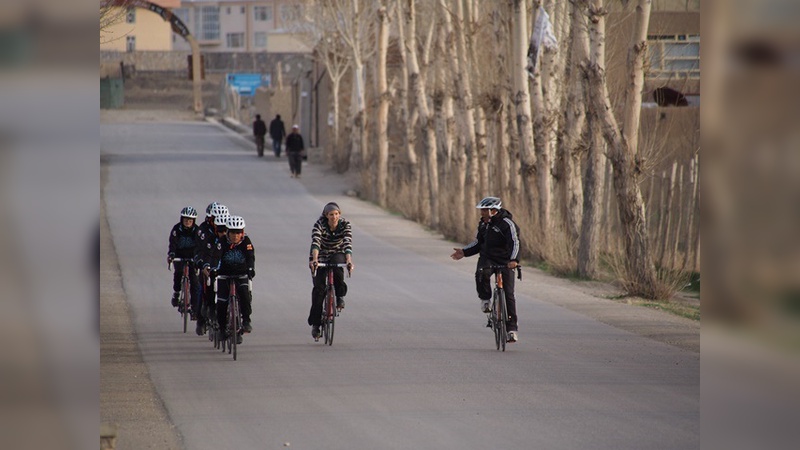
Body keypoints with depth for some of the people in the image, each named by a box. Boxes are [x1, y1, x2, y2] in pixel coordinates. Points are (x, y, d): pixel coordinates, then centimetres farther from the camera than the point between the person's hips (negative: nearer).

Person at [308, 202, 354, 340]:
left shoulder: (345, 224, -17)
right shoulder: (320, 224, -21)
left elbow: (348, 243, -30)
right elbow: (315, 242, -35)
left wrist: (349, 261, -46)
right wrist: (314, 260, -52)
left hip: (337, 255, 1)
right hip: (321, 257, -1)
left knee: (337, 263, -37)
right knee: (319, 287, -14)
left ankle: (340, 296, -16)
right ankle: (315, 324, -5)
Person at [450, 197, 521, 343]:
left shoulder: (507, 224, -15)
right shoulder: (483, 224, 8)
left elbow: (514, 243, -27)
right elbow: (478, 243, 20)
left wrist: (514, 260, -44)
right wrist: (464, 252, 7)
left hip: (505, 261, -4)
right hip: (487, 258, 4)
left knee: (508, 294, -6)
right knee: (481, 274, -32)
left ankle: (512, 328, -1)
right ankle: (485, 300, -7)